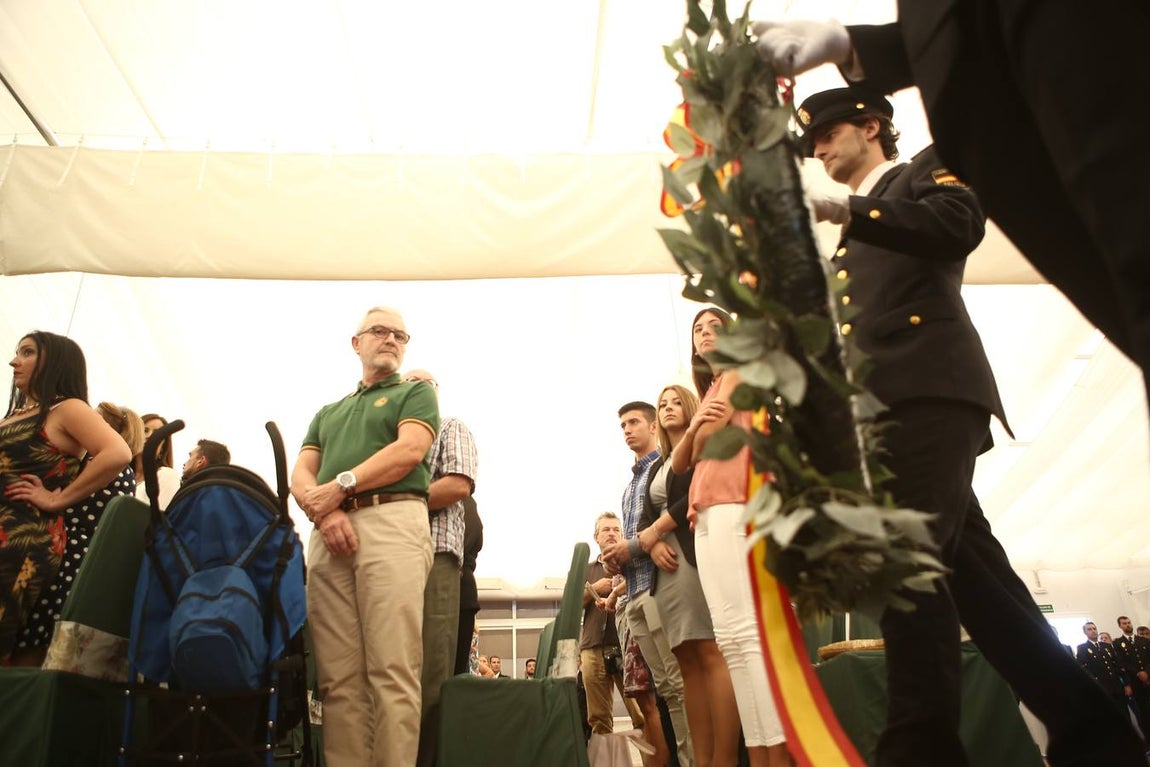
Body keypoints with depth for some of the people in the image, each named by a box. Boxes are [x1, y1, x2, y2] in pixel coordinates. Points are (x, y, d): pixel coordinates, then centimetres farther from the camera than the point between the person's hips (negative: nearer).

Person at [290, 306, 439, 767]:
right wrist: (324, 511, -5)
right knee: (337, 676, -1)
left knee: (393, 670, -11)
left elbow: (409, 450, -3)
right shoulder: (329, 412, 30)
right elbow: (300, 475, 17)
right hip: (328, 535, 5)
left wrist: (340, 486, -5)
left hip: (393, 521, -4)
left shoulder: (416, 393, 16)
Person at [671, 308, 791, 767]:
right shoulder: (710, 390, 32)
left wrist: (701, 435, 16)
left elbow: (708, 440, -5)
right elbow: (681, 462, 19)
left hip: (731, 506, -9)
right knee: (729, 638, 1)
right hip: (707, 515, 9)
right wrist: (694, 425, 1)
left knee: (747, 630, -17)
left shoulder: (738, 370, 8)